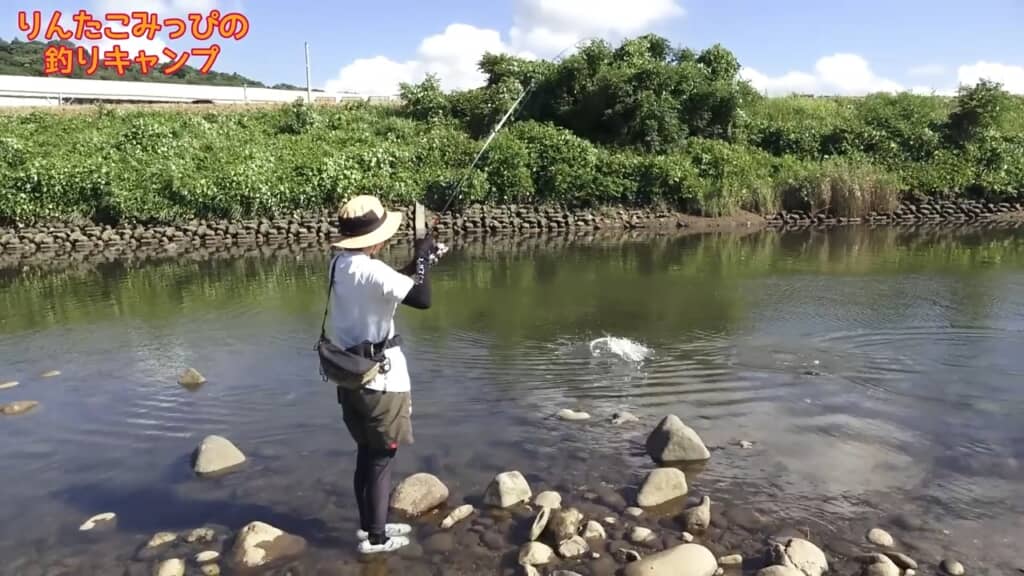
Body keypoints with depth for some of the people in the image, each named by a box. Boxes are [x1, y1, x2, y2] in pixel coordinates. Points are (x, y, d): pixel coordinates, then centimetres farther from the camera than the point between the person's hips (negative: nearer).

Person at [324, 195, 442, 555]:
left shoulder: (341, 264, 5)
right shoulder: (371, 271, -23)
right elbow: (422, 299, -22)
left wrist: (417, 262, 8)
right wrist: (422, 259, -9)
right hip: (381, 381, -8)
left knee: (367, 455, 19)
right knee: (382, 459, 6)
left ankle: (369, 526, 33)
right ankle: (375, 538, 18)